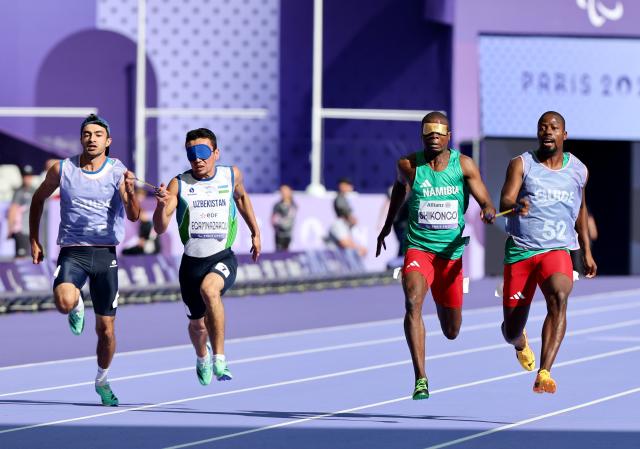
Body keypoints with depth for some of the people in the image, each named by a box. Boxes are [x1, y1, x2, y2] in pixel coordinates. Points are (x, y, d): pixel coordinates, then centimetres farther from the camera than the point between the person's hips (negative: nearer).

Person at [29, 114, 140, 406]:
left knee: (106, 327, 3)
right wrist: (34, 240, 11)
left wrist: (130, 194, -36)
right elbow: (39, 199, 15)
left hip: (105, 253, 0)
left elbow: (134, 216, -15)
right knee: (64, 302, -31)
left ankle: (102, 380, 27)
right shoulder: (62, 170, -1)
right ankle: (77, 306, 7)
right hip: (72, 251, 0)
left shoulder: (119, 173, -5)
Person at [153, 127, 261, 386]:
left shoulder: (231, 175, -1)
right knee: (197, 324, 15)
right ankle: (202, 358, 51)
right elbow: (160, 228, -14)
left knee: (209, 289, -35)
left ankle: (219, 358, -28)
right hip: (192, 262, 1)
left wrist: (255, 232, 26)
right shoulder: (179, 184, -7)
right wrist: (162, 206, -34)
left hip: (223, 258, -1)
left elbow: (241, 197, 24)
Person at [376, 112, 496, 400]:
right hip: (418, 249, -1)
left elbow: (486, 203, -7)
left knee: (451, 332, 13)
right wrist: (387, 226, 28)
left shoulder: (464, 165, -5)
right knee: (413, 301, -31)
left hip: (452, 252, 1)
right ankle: (421, 378, -31)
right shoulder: (408, 166, -3)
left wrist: (489, 211, -32)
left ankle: (443, 305, 54)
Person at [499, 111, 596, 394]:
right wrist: (515, 207, -35)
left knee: (559, 297, -33)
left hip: (557, 249, 1)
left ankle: (544, 374, -40)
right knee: (511, 331, 3)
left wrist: (587, 252, 26)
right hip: (520, 250, 0)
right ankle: (520, 343, 45)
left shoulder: (578, 170, 11)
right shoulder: (521, 164, 1)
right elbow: (505, 202, -12)